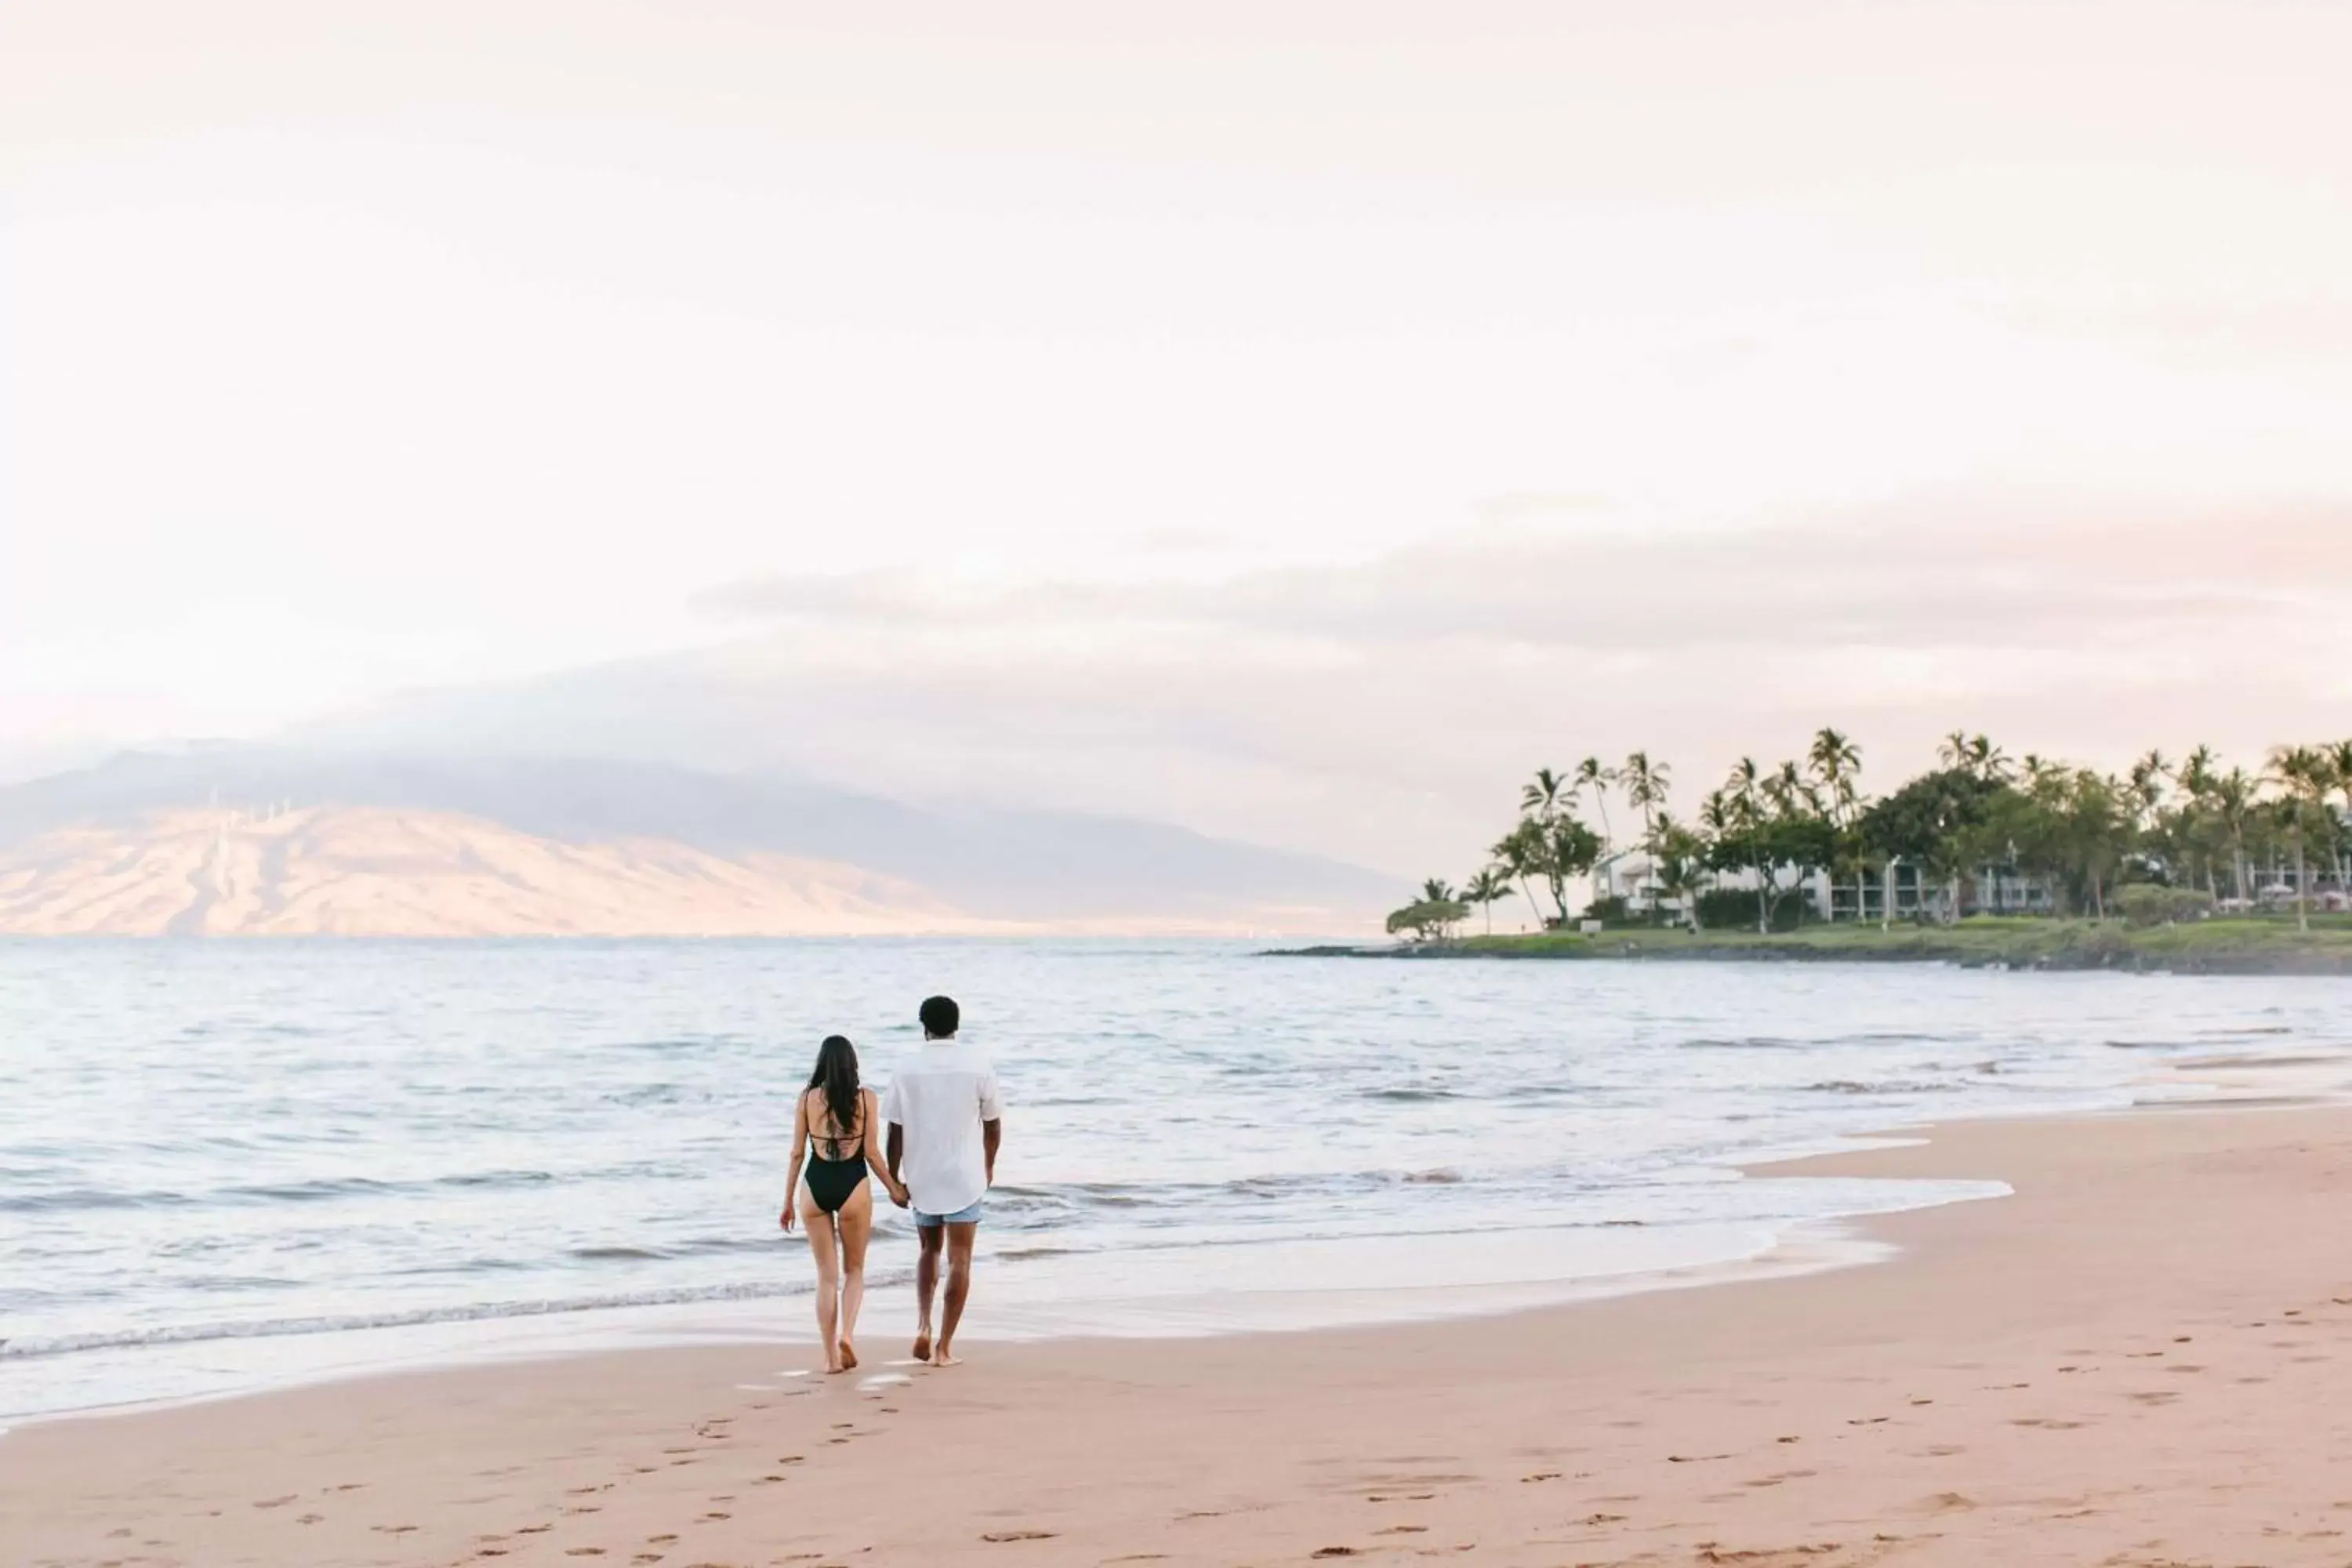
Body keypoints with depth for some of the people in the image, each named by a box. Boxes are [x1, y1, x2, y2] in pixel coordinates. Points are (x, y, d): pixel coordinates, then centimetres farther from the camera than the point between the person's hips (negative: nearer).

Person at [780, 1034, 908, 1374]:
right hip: (853, 1185, -1)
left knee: (827, 1275, 11)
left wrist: (788, 1200, 11)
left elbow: (797, 1152, 3)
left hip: (815, 1186, 1)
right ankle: (847, 1333, -8)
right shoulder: (865, 1098, -3)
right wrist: (895, 1188, 12)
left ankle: (832, 1356, 11)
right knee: (854, 1270, 16)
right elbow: (871, 1152, -2)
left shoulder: (807, 1099, 1)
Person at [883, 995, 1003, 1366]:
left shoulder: (908, 1069, -3)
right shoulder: (978, 1064, -5)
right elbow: (993, 1123, 1)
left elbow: (896, 1131, -3)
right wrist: (989, 1167, 17)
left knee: (929, 1250, 20)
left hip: (922, 1178, 2)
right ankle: (944, 1346, 1)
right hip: (965, 1175, -2)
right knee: (959, 1259, 4)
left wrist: (892, 1179, 7)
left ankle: (923, 1325, 3)